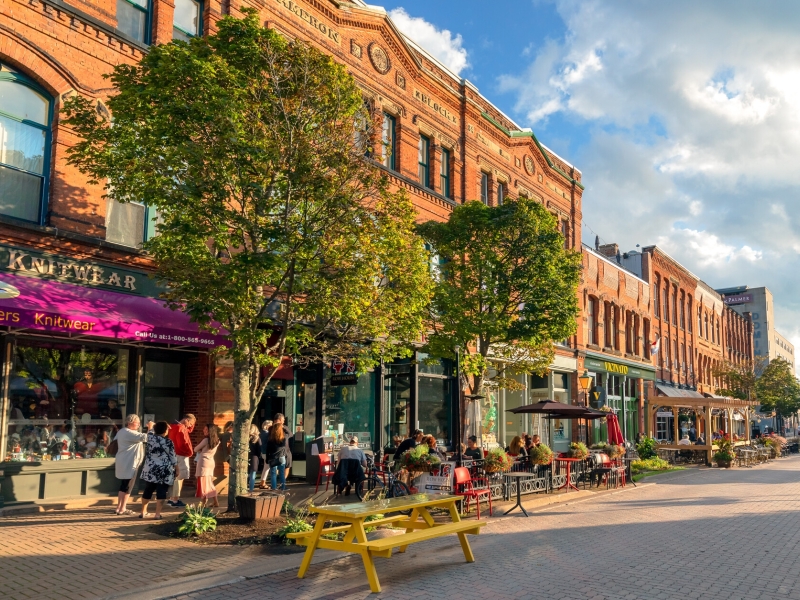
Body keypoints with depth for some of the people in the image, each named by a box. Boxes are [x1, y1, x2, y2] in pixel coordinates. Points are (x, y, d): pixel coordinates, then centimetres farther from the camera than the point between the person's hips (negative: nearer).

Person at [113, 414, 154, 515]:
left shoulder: (122, 431, 15)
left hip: (124, 463, 10)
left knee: (123, 485, 16)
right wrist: (150, 428, -12)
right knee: (127, 486, -4)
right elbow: (145, 437, -24)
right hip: (128, 464, -10)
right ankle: (122, 509, -1)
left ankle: (119, 507, 20)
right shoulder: (129, 433, -17)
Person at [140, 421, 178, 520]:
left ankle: (143, 512, 24)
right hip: (164, 471, -5)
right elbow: (173, 457, -6)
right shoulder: (168, 442, -12)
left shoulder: (150, 437, -1)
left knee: (148, 491, 15)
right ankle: (157, 514, -2)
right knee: (161, 492, 0)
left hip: (150, 470, 5)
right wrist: (176, 467, 7)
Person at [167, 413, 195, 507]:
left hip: (177, 455, 11)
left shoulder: (177, 426, 13)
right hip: (181, 455, -11)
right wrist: (189, 452, -10)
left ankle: (173, 498, 22)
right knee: (180, 477, -5)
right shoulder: (180, 428, -20)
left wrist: (191, 423, 10)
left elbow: (190, 430, 27)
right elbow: (182, 444, -25)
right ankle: (175, 500, -2)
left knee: (177, 477, 16)